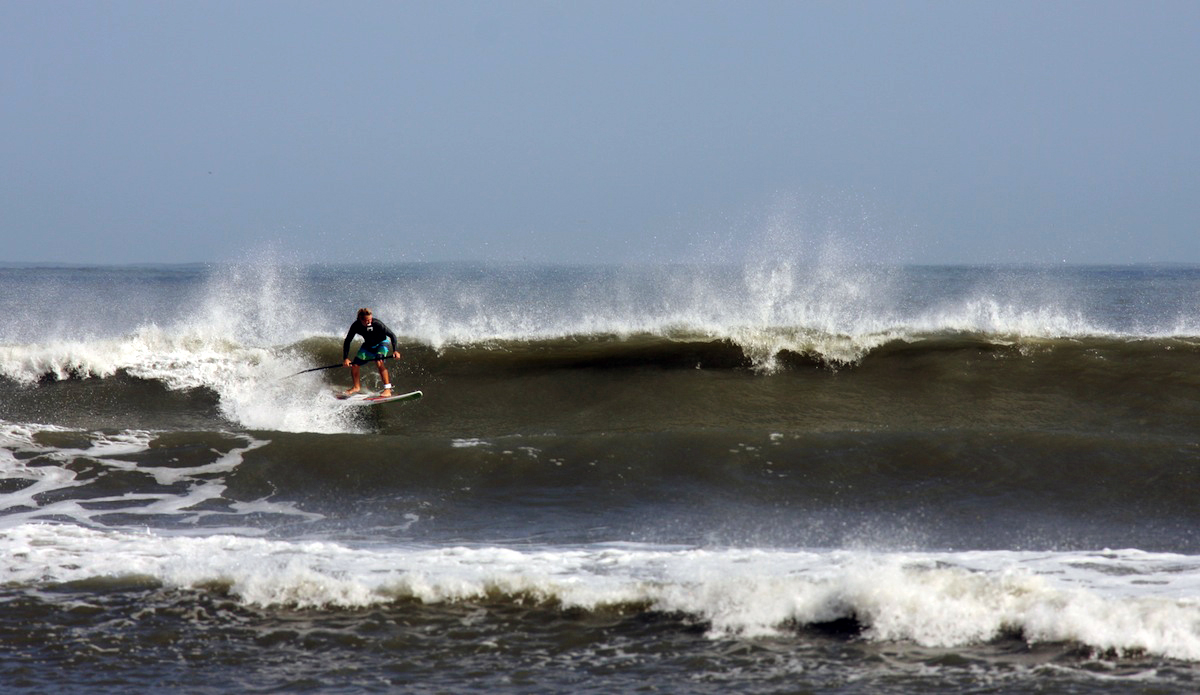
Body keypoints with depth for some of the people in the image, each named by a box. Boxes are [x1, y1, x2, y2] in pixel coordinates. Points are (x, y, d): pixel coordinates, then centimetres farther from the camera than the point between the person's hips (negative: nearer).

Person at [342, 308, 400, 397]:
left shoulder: (376, 323, -33)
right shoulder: (356, 326, -23)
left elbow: (392, 335, -27)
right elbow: (347, 342, -12)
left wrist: (395, 351, -38)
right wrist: (345, 358, -20)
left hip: (382, 343, -5)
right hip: (368, 345, 5)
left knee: (379, 362, -31)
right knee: (354, 365, 0)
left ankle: (387, 389, -29)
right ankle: (357, 386, 28)